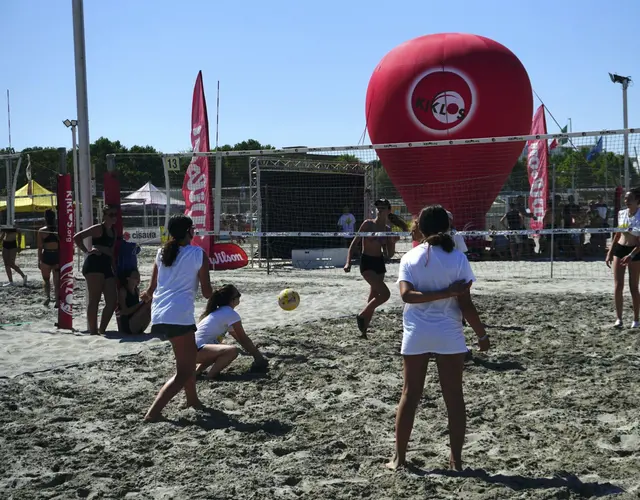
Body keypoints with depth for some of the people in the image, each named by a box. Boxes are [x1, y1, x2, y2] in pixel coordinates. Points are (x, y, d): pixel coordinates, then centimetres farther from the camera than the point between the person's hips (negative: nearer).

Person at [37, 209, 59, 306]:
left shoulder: (41, 231, -4)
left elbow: (40, 248, -4)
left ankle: (47, 296, -9)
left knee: (46, 280, 15)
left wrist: (39, 261, 3)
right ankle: (57, 301, 5)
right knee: (57, 281, 9)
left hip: (46, 257, -1)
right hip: (57, 257, 1)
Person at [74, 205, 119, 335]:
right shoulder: (98, 228, -4)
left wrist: (115, 270, 22)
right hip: (94, 265, -9)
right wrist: (87, 251, -10)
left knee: (112, 301, 6)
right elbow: (77, 237, -12)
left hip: (107, 267, 9)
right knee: (94, 300, -7)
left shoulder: (113, 231, 20)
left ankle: (101, 330, 13)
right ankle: (93, 332, -5)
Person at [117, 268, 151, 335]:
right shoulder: (122, 291, -8)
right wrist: (141, 302, -19)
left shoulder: (137, 291, 14)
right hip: (127, 326, -7)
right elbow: (125, 311, -16)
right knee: (147, 304, -20)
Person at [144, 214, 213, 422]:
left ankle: (192, 399, 40)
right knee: (184, 371, -1)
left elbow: (151, 288, 15)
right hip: (179, 317, -7)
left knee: (189, 355, 29)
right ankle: (153, 412, -16)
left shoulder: (162, 253, 12)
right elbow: (207, 292, -1)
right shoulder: (199, 254, -2)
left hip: (158, 316, 7)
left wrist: (146, 295, 38)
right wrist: (213, 295, 22)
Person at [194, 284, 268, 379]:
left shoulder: (217, 312, 24)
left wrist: (255, 352, 28)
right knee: (233, 351, -27)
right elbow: (244, 339, 0)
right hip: (197, 349, -10)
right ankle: (211, 375, -13)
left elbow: (238, 337, 28)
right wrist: (258, 356, 10)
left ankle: (198, 368, 15)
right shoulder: (231, 313, -4)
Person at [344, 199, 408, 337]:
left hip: (379, 263, 6)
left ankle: (364, 329, 20)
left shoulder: (387, 229, 7)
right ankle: (361, 316, -2)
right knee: (385, 293, -19)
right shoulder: (368, 224, -7)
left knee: (373, 298, 9)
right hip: (367, 263, -6)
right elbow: (354, 243, -7)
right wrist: (348, 262, -15)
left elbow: (389, 255, 9)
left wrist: (393, 241, -6)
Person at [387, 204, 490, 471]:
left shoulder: (410, 258, 0)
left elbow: (406, 295, -16)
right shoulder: (457, 258, -6)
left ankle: (399, 457, 15)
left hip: (415, 335, 2)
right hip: (449, 336, -2)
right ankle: (456, 459, 12)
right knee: (454, 397, 8)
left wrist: (445, 292, -17)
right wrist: (482, 334, 1)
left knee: (409, 395, 10)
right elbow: (465, 304, -9)